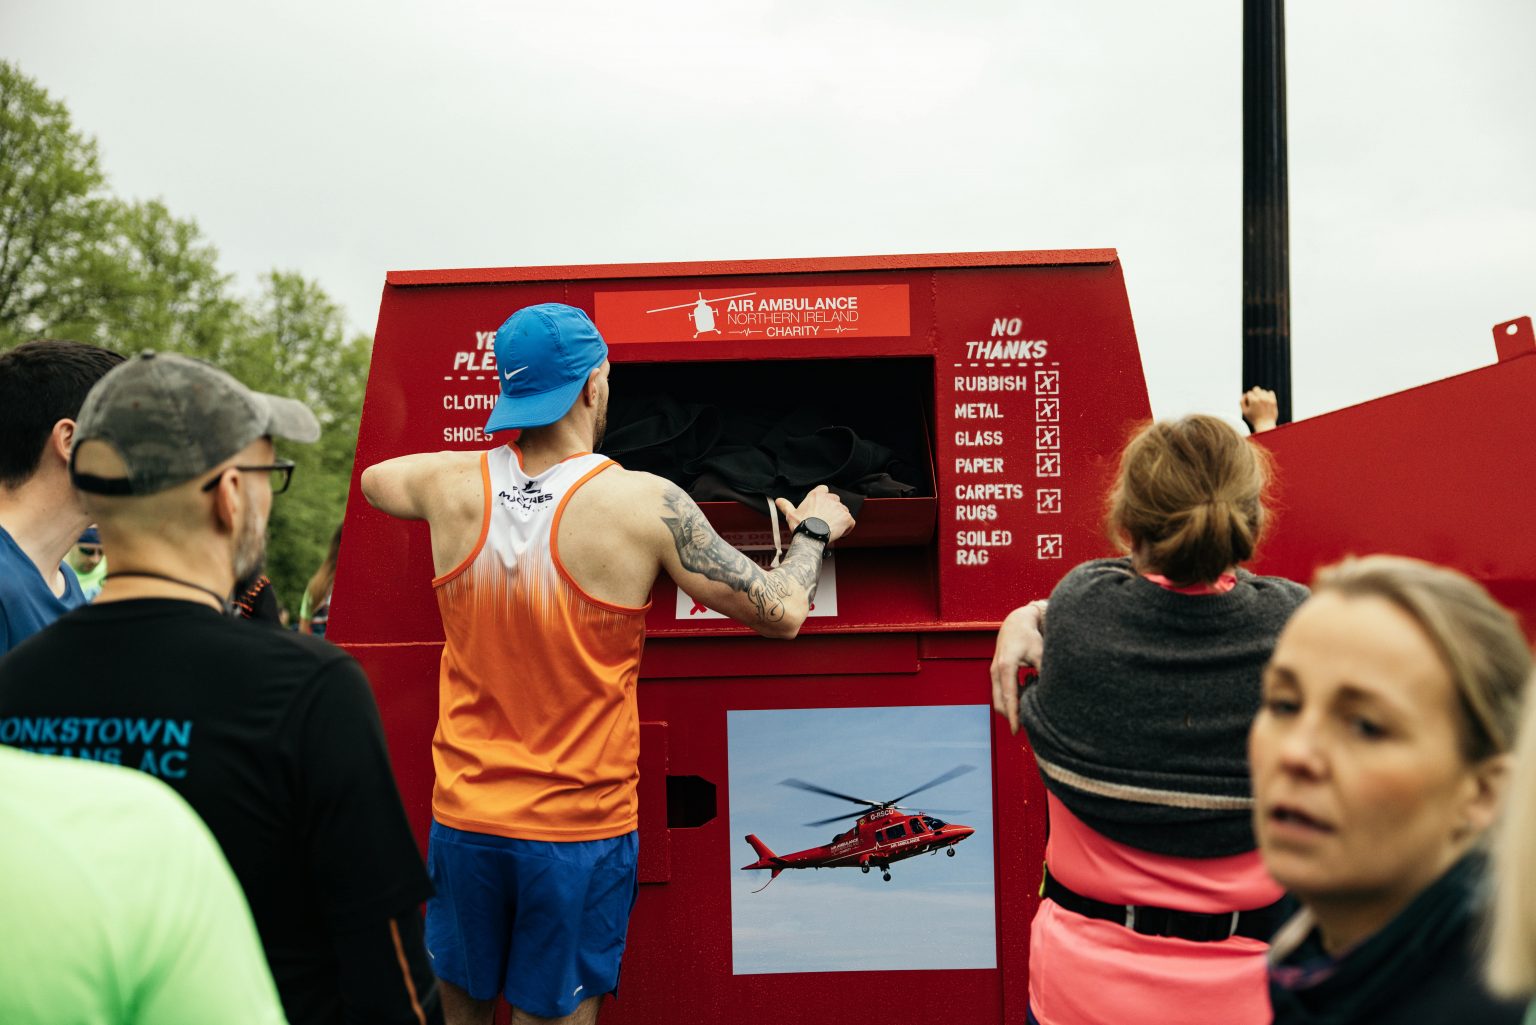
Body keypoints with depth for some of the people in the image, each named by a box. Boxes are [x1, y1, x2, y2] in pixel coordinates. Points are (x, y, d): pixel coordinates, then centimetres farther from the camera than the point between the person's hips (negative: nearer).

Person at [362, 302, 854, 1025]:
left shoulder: (455, 484, -4)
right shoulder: (645, 504, -16)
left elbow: (373, 478, 21)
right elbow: (781, 613, -9)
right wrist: (815, 531, 11)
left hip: (463, 819, 4)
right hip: (577, 835, -3)